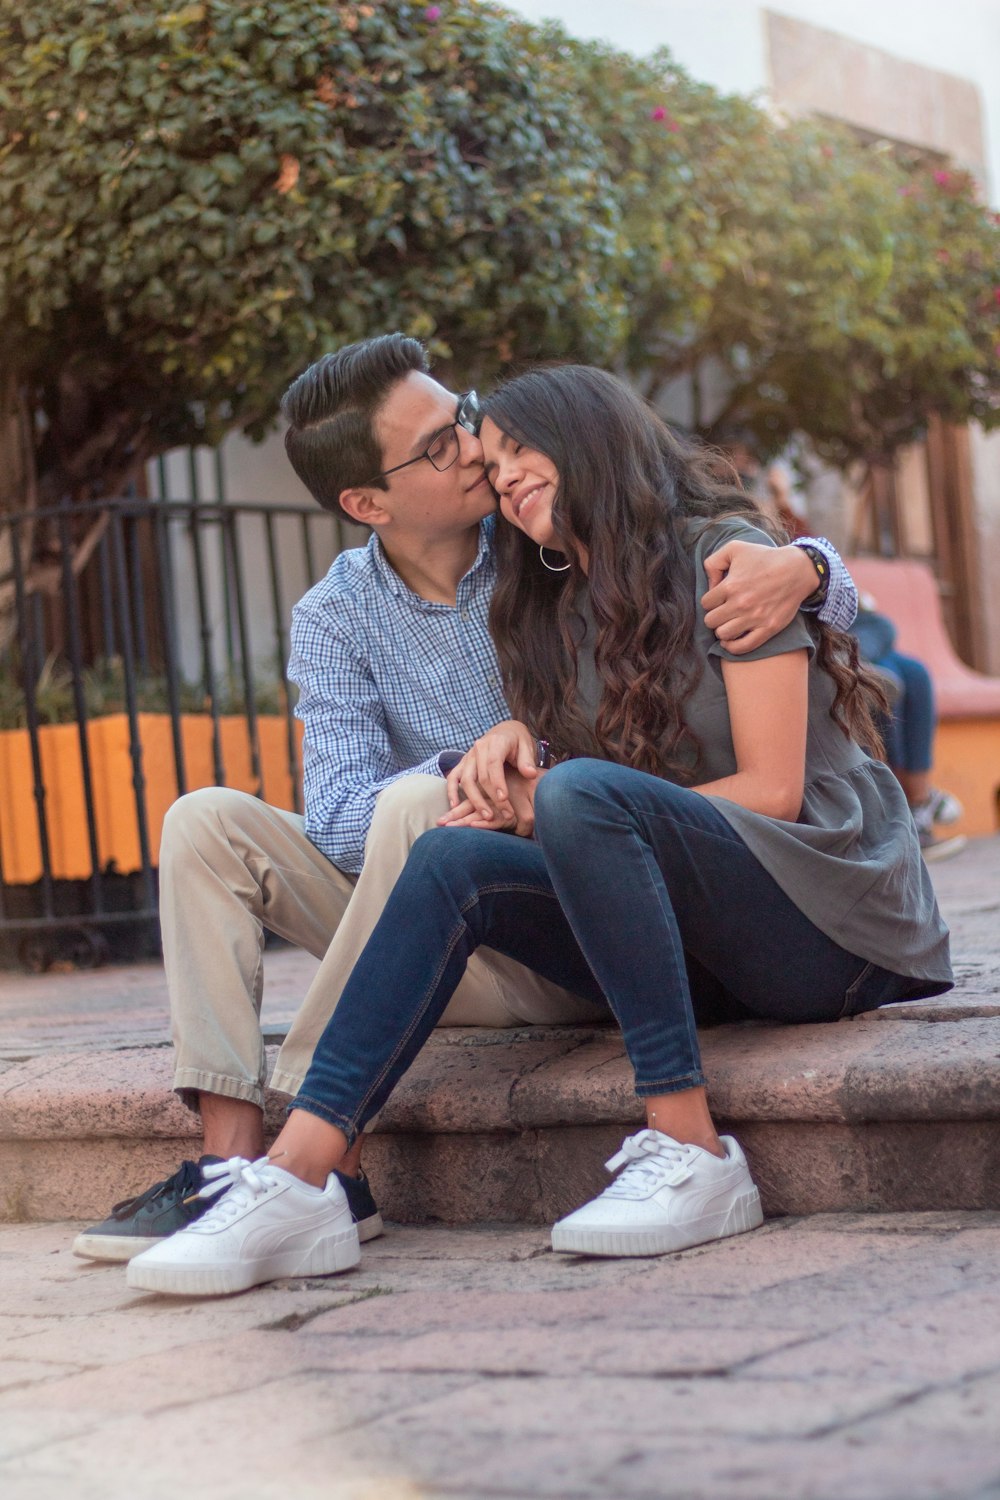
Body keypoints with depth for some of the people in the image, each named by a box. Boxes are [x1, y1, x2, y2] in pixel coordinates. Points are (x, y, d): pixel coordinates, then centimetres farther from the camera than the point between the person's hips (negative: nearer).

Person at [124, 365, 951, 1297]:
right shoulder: (559, 612, 18)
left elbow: (771, 792, -10)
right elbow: (536, 788, 11)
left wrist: (552, 803, -12)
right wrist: (513, 743, -12)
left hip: (834, 921, -6)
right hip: (708, 955, 6)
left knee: (583, 793, -30)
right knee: (458, 857, -17)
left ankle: (691, 1153, -31)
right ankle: (296, 1183, -30)